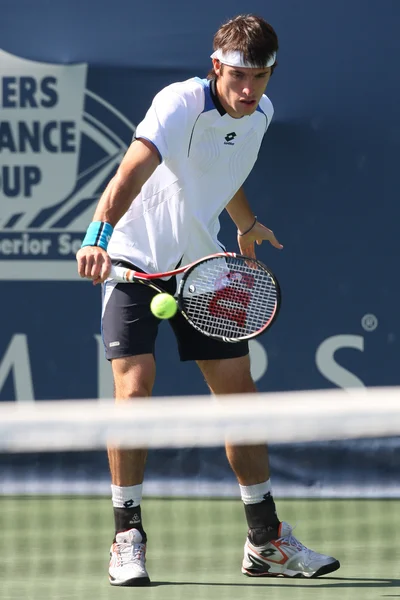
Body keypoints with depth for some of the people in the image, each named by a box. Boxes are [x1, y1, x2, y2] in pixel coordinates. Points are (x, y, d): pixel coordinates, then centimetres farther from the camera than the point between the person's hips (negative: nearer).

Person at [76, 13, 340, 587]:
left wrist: (246, 224, 38)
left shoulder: (260, 114, -1)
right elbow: (133, 170, -42)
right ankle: (128, 538, -5)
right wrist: (99, 235, -57)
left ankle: (266, 541, 14)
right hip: (136, 259, -6)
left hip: (200, 261, 6)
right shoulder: (180, 104, -24)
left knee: (238, 390, 5)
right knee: (134, 388, -16)